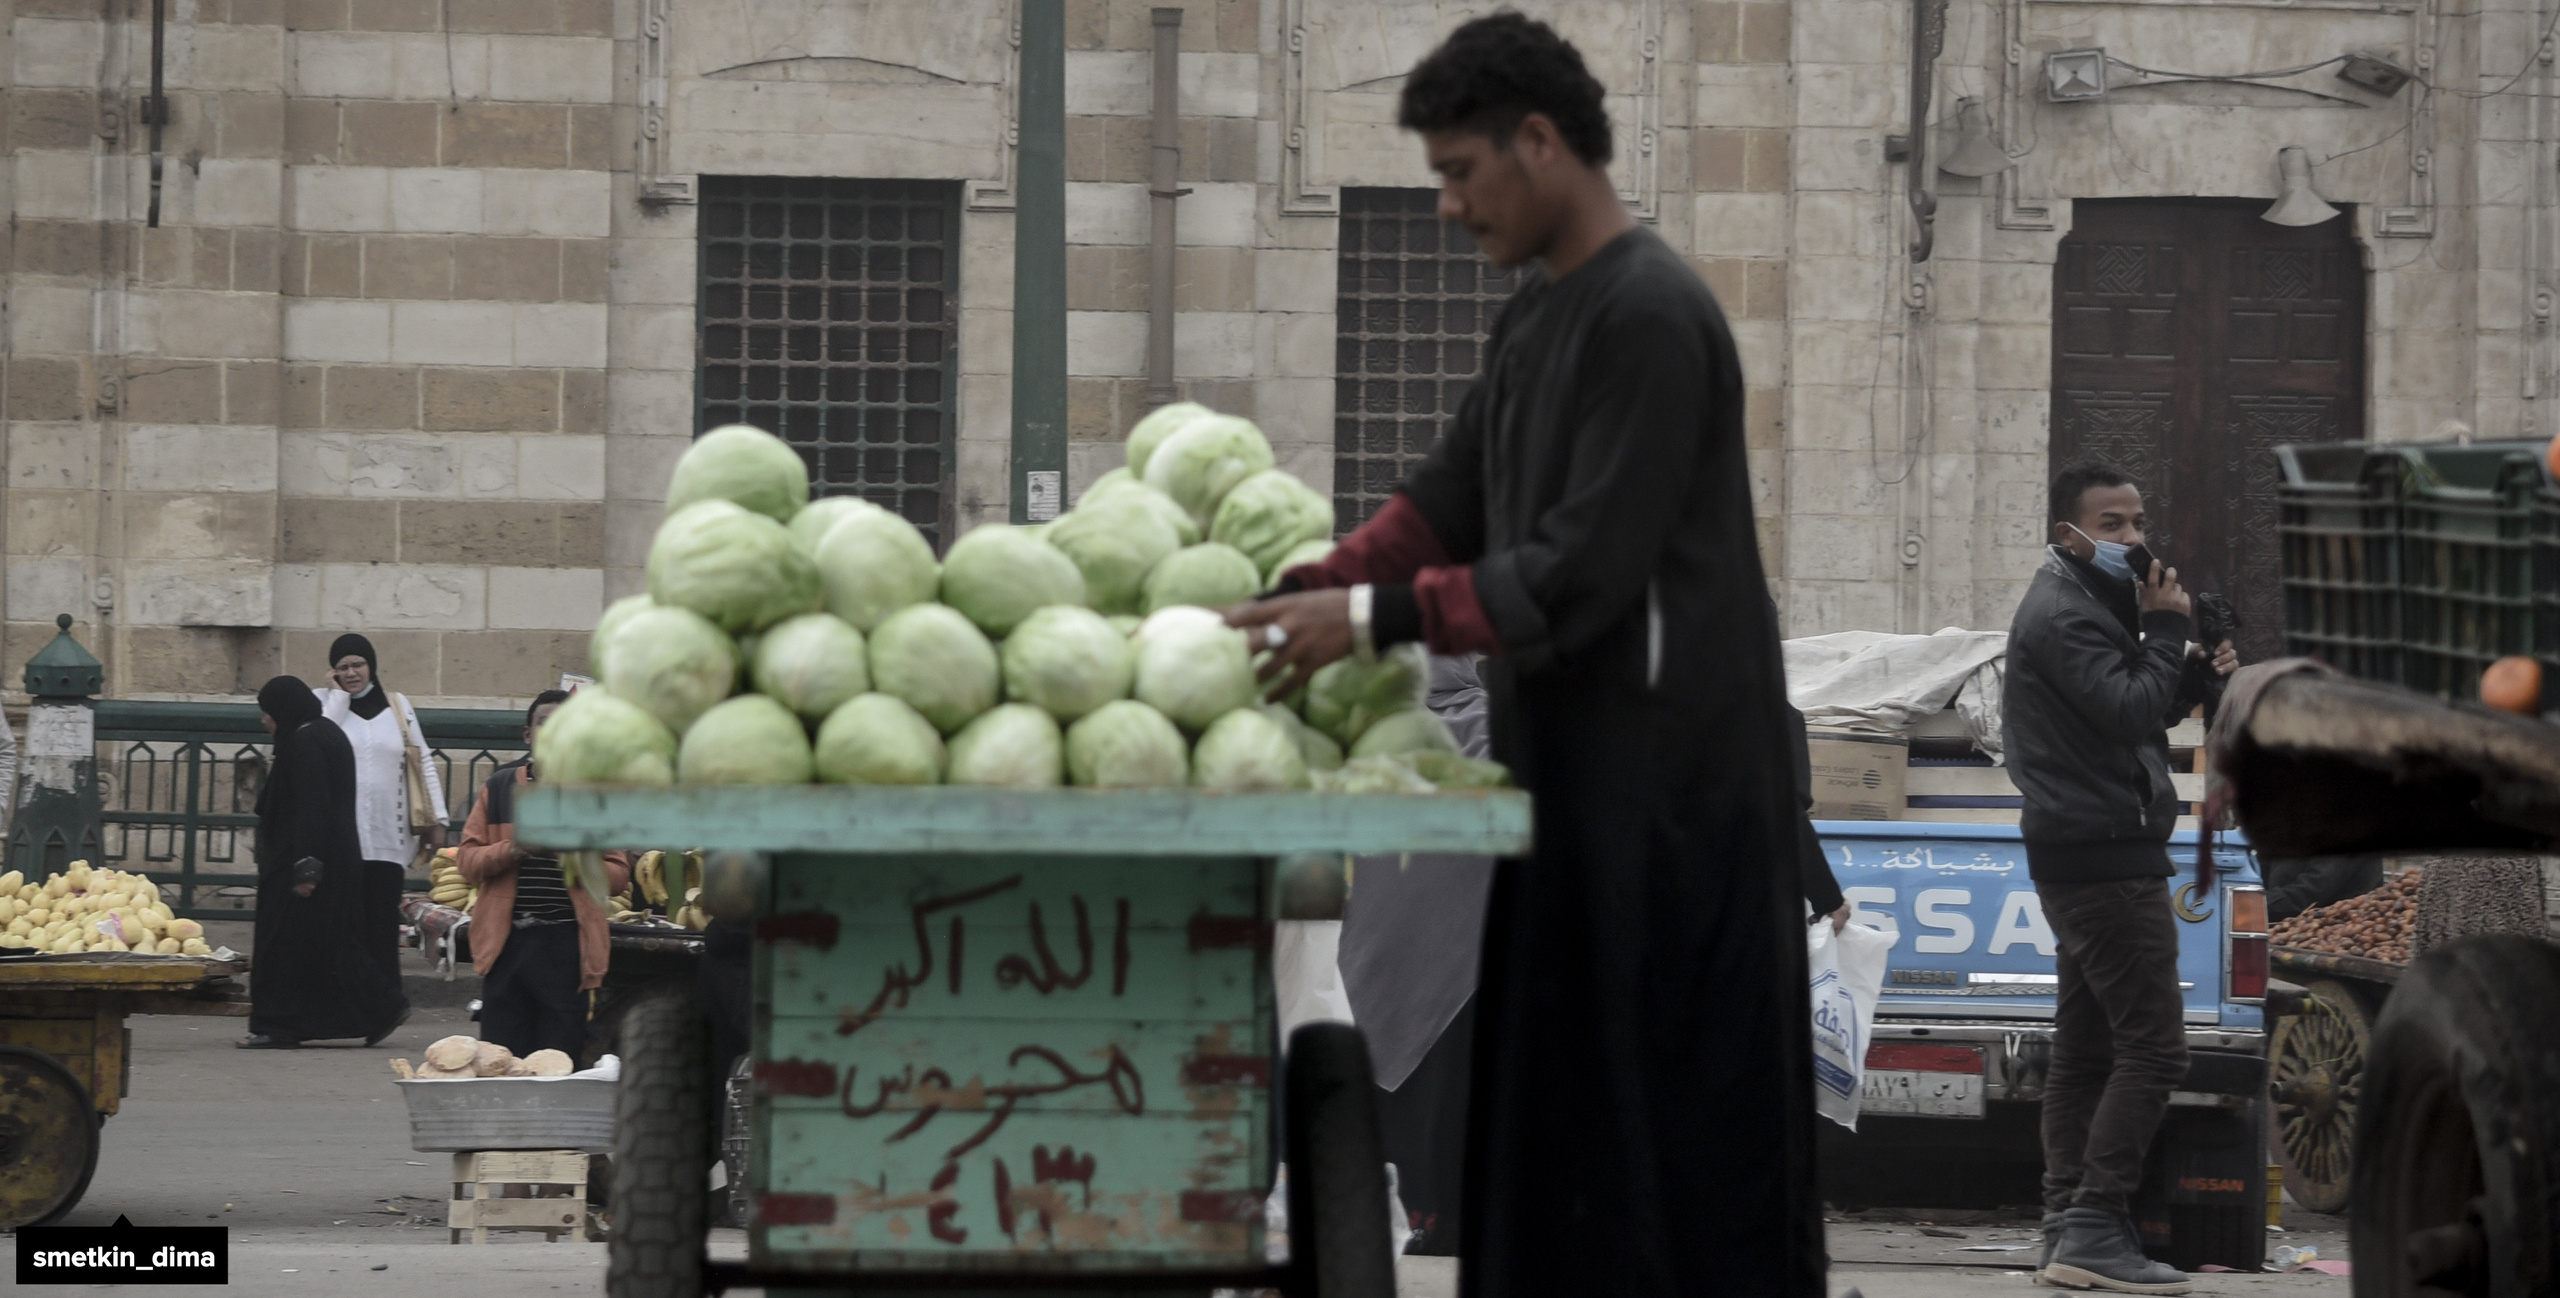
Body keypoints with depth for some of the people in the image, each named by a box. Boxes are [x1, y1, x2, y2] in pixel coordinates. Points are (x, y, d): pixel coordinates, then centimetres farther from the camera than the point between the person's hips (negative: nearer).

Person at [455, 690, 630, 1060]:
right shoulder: (499, 789, 12)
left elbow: (619, 875, 8)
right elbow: (466, 860, 7)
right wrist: (511, 850, -11)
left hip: (569, 945, -1)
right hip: (506, 942, 1)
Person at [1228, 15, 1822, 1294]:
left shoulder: (1649, 317, -14)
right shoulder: (1537, 315, 17)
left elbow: (1584, 574, -19)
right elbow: (1445, 503, 17)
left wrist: (1375, 619, -18)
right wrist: (1293, 599, 4)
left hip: (1664, 778, -10)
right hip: (1572, 765, 10)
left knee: (1672, 1121, -8)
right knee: (1555, 1108, 8)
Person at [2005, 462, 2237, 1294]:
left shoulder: (2087, 605, 20)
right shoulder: (2064, 615, -14)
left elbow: (2134, 712, 21)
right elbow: (2130, 710, -23)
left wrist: (2198, 674, 4)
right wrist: (2165, 628, -10)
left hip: (2085, 857, 11)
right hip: (2103, 853, -11)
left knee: (2086, 1049, 11)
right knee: (2152, 1046, -15)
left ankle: (2068, 1226, 13)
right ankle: (2095, 1231, -19)